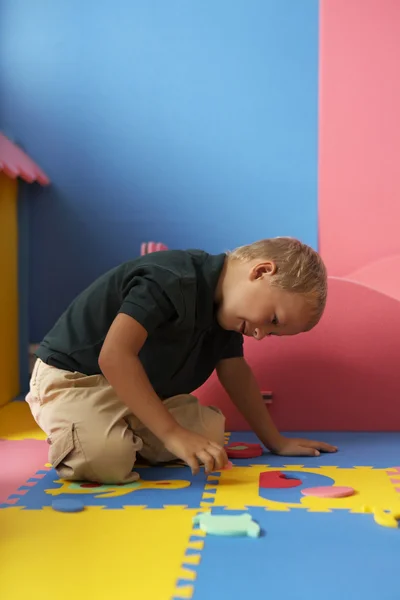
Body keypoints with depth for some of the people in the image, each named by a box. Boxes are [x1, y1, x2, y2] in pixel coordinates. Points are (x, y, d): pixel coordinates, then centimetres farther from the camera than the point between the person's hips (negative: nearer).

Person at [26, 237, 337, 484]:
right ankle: (67, 442, 0)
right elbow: (114, 357, -39)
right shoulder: (173, 280, -31)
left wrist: (276, 441, 12)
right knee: (107, 457, -33)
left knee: (212, 430, -9)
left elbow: (235, 372, 11)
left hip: (141, 390, 8)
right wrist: (173, 434, -40)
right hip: (73, 377, -8)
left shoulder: (223, 304, 0)